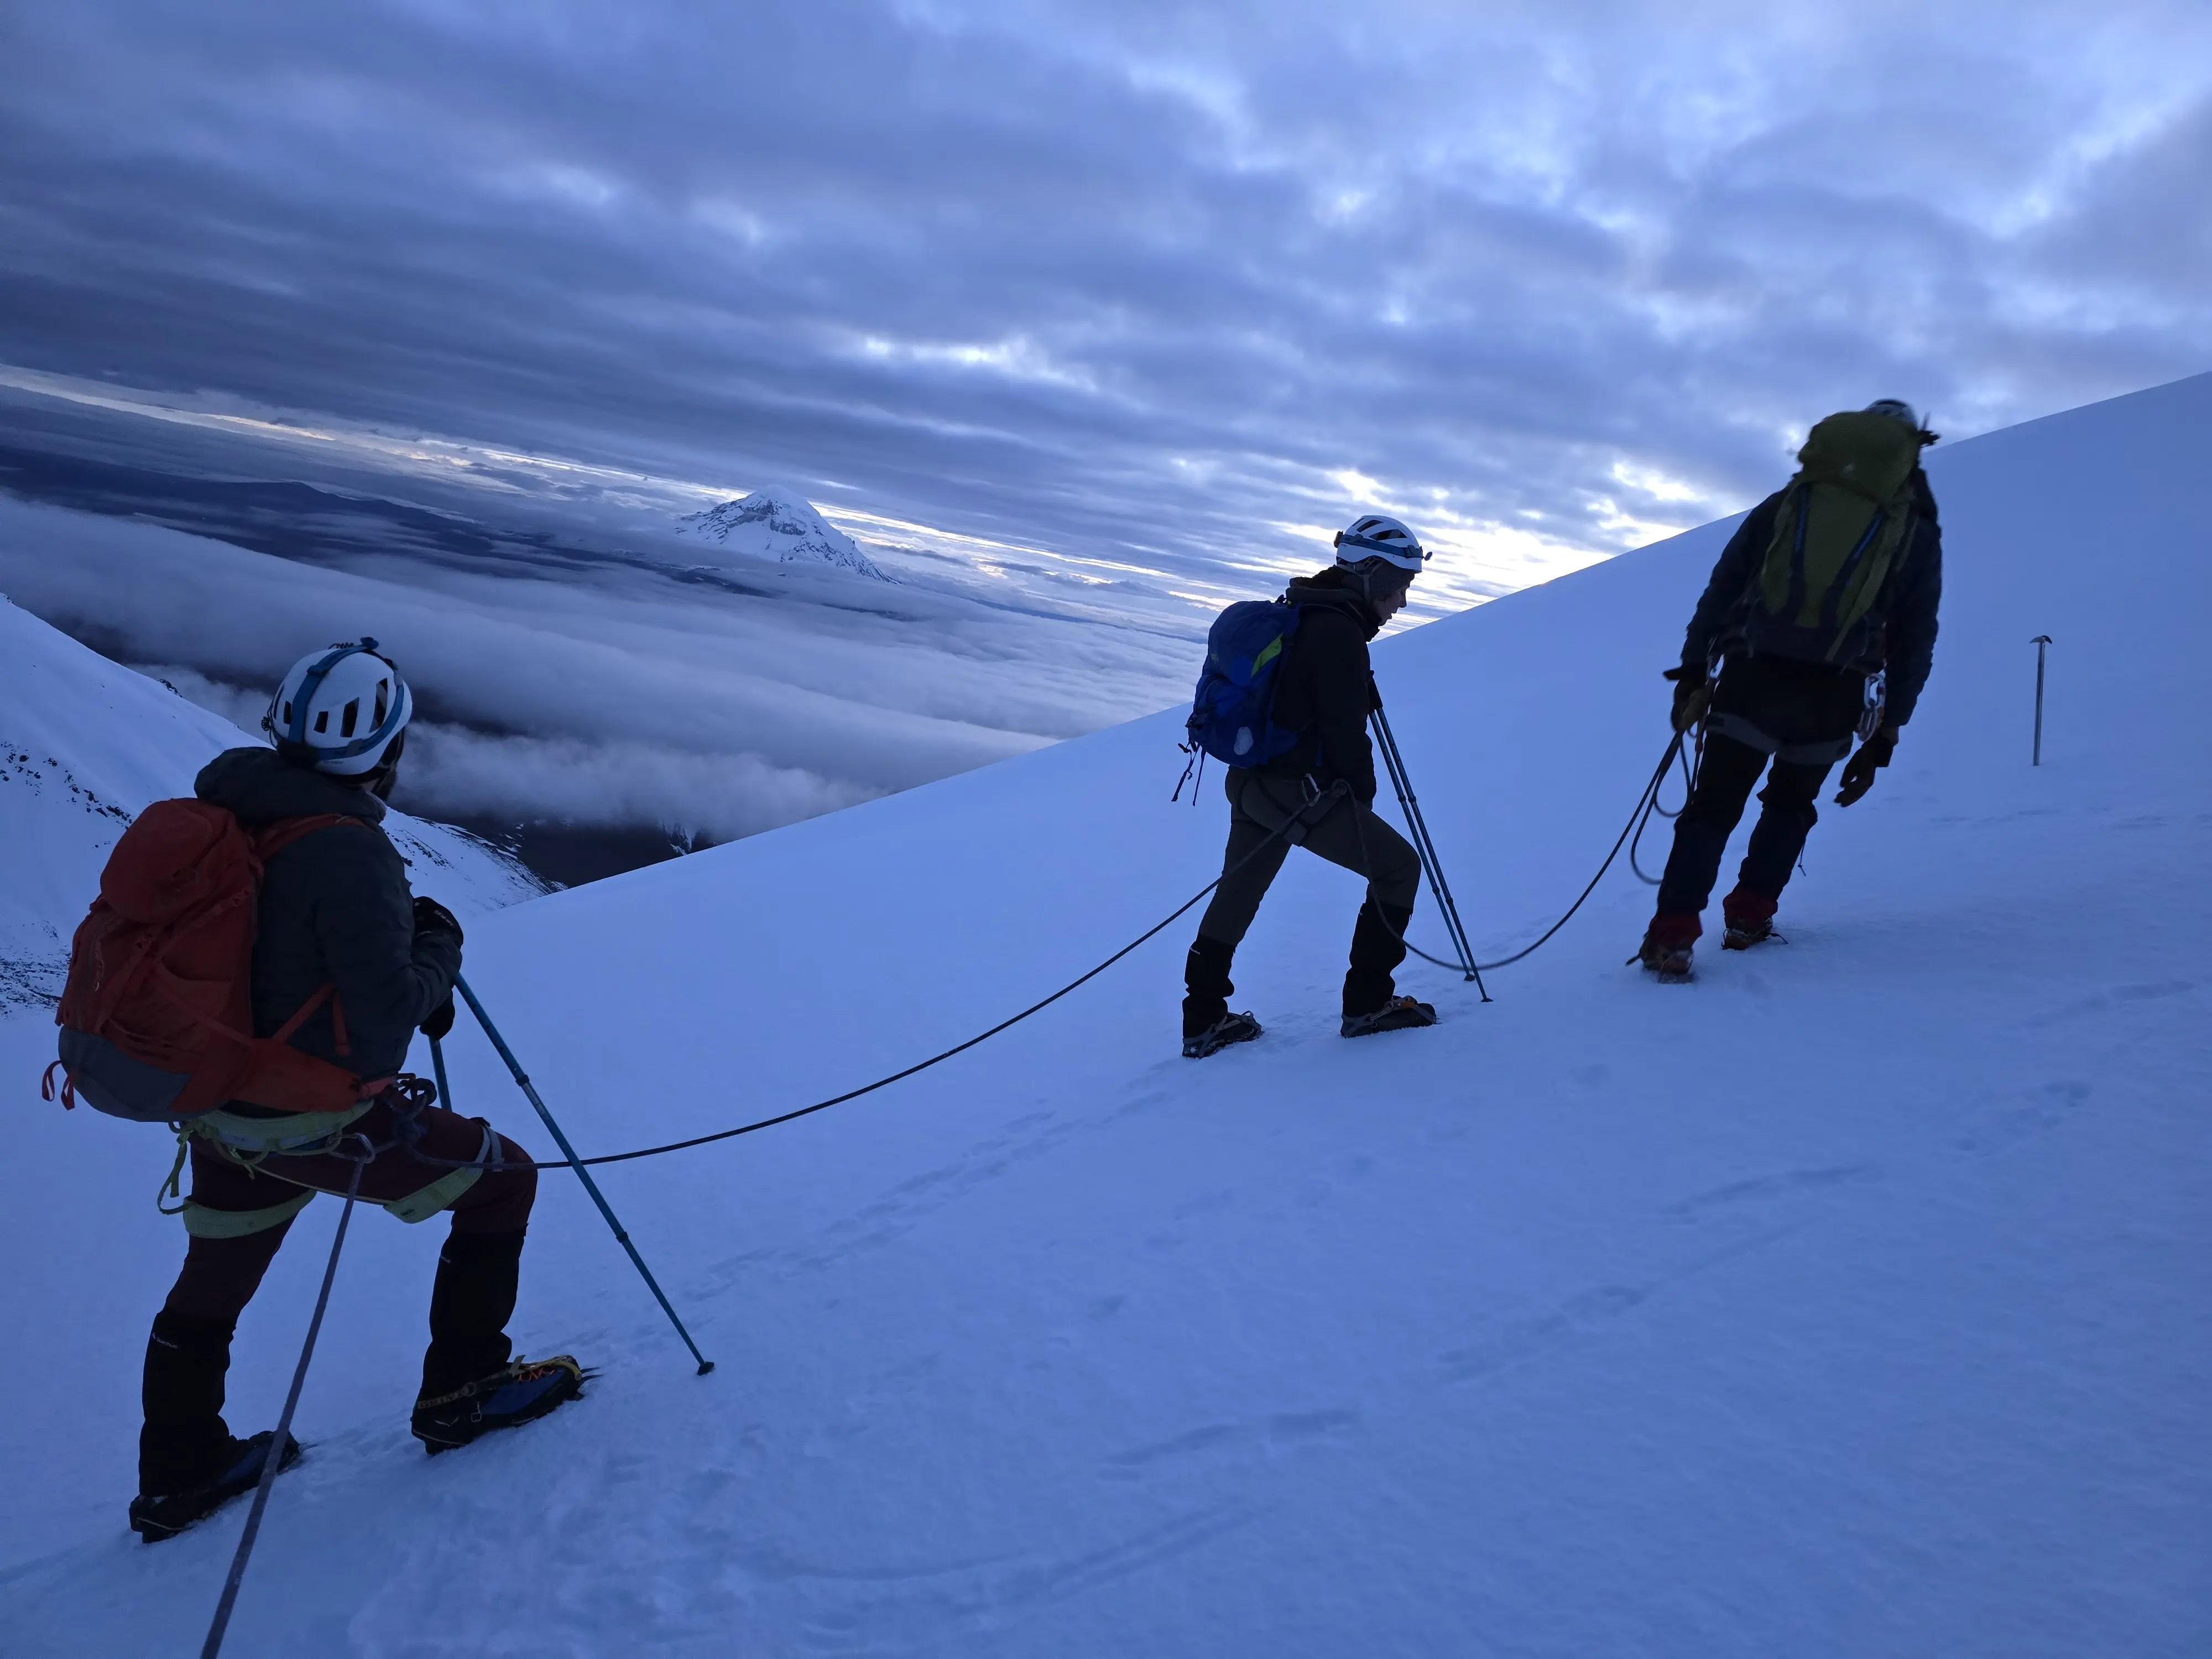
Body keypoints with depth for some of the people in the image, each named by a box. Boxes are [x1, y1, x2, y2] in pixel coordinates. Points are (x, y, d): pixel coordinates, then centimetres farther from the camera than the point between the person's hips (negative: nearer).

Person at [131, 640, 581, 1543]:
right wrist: (438, 946, -7)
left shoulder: (225, 817, 0)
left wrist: (403, 979, 9)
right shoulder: (348, 851, -25)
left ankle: (177, 1474, 44)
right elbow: (383, 1030, -25)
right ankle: (460, 1392, 20)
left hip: (217, 1104, 8)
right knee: (502, 1179, 10)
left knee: (211, 1287, 26)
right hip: (316, 1121, -8)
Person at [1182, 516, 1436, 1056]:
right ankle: (1368, 1002, 9)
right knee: (1398, 867, 4)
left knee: (1238, 893, 19)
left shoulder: (1298, 615, 14)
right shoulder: (1339, 633, -16)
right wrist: (1363, 797, -2)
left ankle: (1204, 1020, 26)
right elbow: (1346, 732, -16)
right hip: (1299, 793, -10)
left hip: (1248, 781, 10)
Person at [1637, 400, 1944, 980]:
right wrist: (1883, 737, 14)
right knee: (1790, 805, 25)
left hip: (1752, 681, 0)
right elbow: (1914, 643, 11)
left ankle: (1672, 936, -5)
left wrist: (1693, 672, 13)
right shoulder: (1918, 532, 13)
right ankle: (1748, 918, 22)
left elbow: (1721, 591, 10)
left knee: (1713, 807, 7)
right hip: (1832, 698, 0)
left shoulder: (1784, 503, 15)